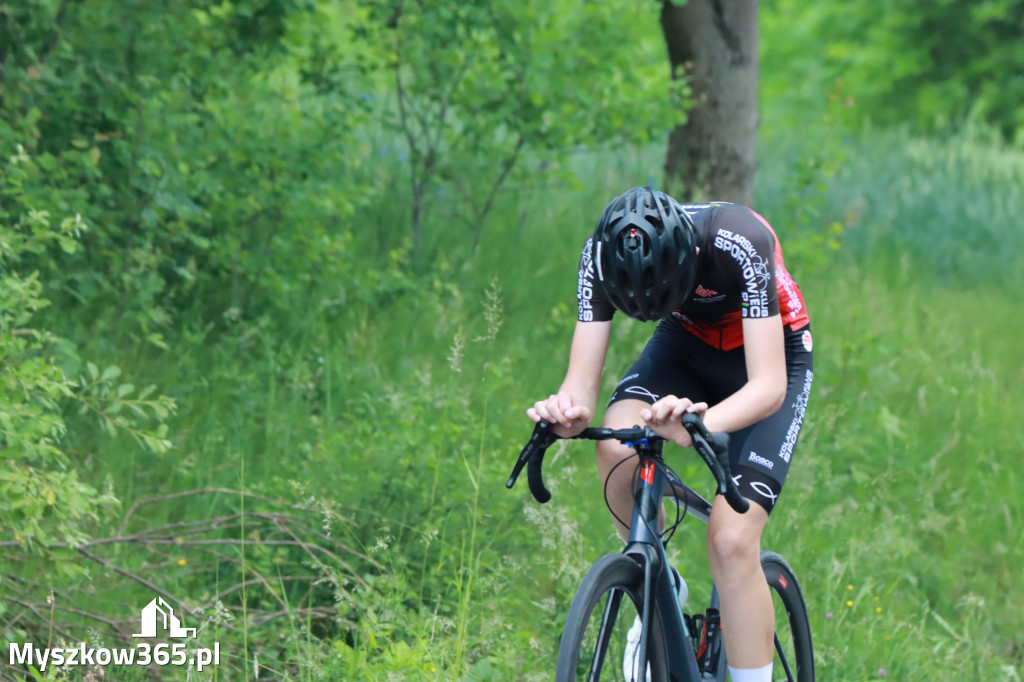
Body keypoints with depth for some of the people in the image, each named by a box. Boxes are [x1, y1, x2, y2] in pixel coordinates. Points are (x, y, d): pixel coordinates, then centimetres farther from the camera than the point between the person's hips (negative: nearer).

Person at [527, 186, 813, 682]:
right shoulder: (603, 254, -26)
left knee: (730, 541, -20)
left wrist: (704, 422, -61)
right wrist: (570, 412, -50)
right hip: (687, 348, 4)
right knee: (616, 450, -28)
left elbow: (768, 387, -41)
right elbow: (583, 379, -26)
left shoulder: (740, 245, -38)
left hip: (769, 354, -4)